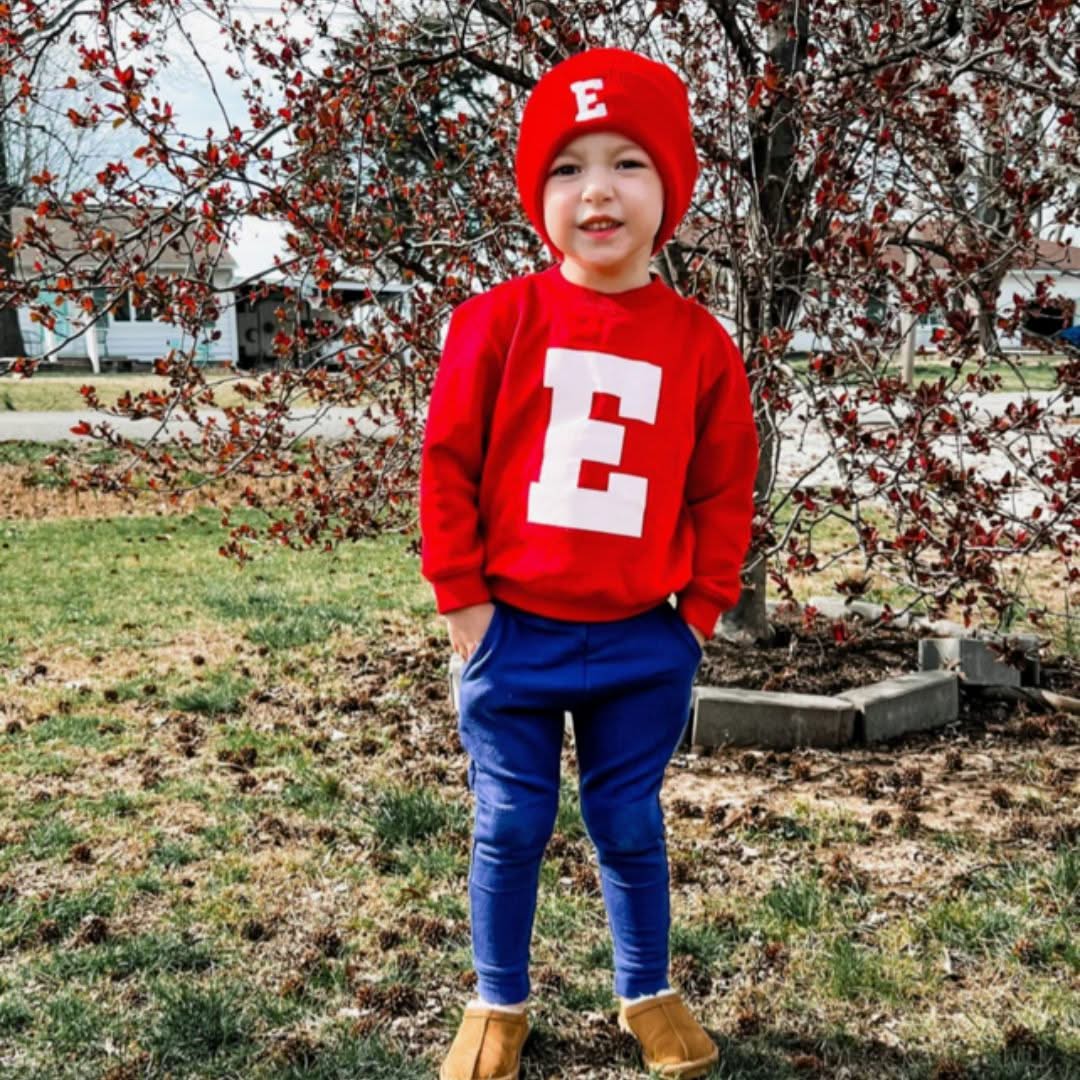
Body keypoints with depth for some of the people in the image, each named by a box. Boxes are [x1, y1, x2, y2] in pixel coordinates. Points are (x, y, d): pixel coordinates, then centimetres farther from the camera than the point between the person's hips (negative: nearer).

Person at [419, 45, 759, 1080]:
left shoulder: (701, 344, -2)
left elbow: (724, 493, 5)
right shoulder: (496, 321, -7)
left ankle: (647, 994, 35)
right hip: (512, 636, -1)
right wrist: (460, 600, -5)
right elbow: (448, 466, -4)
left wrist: (699, 610, 1)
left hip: (643, 644, 1)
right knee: (510, 830, 11)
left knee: (630, 829, 14)